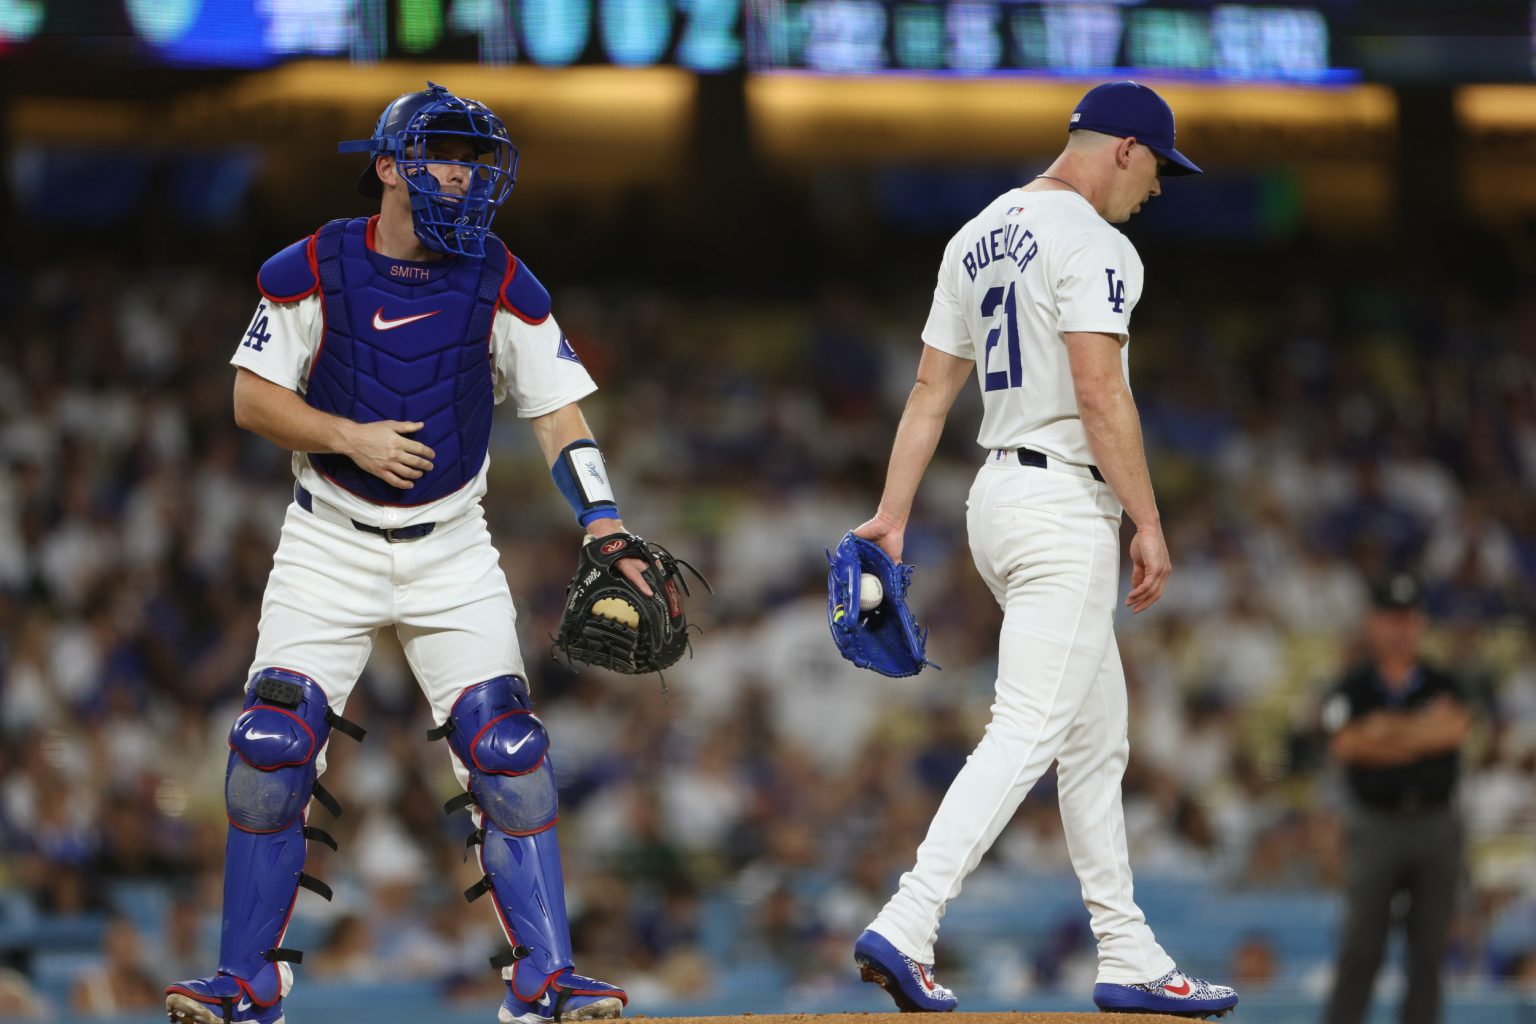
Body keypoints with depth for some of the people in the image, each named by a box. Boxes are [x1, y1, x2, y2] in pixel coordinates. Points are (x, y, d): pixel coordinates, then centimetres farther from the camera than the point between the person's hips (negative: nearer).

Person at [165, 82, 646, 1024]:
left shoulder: (504, 286, -3)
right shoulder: (314, 272, -6)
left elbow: (561, 416, -3)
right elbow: (252, 398, -2)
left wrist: (606, 532, -16)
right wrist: (352, 438, -18)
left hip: (452, 552, 1)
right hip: (329, 547, -1)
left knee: (508, 748, -10)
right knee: (274, 747, -9)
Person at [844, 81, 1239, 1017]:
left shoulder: (978, 238, 16)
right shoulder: (1089, 240, -12)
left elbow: (931, 390, 14)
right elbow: (1099, 391, -20)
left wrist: (892, 517, 13)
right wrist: (1148, 522, -18)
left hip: (998, 495, 10)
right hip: (1065, 506, -10)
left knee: (1097, 742, 14)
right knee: (1028, 732, -15)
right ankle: (906, 930, -25)